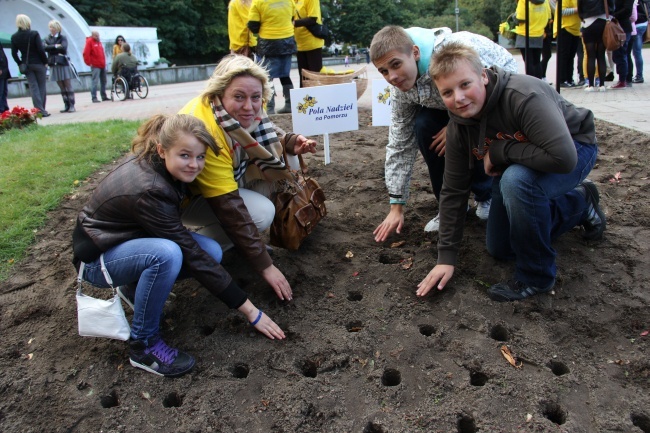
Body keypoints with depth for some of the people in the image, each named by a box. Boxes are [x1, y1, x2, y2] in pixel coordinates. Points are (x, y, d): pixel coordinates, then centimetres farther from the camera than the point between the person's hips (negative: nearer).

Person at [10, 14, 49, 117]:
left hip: (26, 65, 3)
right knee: (42, 87, 6)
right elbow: (41, 50, -15)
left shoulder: (14, 37, 2)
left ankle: (39, 110, -2)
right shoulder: (34, 34, -11)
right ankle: (41, 110, 7)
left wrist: (20, 64, 10)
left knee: (33, 87, 5)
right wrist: (45, 61, -5)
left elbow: (14, 53, 1)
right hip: (38, 63, -3)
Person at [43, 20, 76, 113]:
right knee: (62, 87, 5)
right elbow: (44, 47, -6)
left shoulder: (63, 38, 2)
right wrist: (55, 46, -11)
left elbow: (63, 48, -14)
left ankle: (72, 105, -4)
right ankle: (66, 106, 7)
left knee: (68, 86, -4)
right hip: (54, 66, 4)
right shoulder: (47, 39, 11)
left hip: (63, 64, -4)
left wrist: (50, 48, -6)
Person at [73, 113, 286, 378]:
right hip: (97, 256, -8)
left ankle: (135, 289, 8)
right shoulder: (148, 190, -33)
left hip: (132, 238, 8)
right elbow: (192, 255, -32)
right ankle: (143, 345, -18)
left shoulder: (156, 165, -11)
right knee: (166, 254, -38)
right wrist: (249, 310, -29)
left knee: (212, 251, -13)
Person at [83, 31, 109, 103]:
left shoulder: (99, 42, 17)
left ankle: (104, 96, 22)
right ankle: (94, 97, -9)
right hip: (95, 66, -8)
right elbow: (86, 54, -13)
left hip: (102, 65, 8)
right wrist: (89, 63, -13)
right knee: (95, 82, -10)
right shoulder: (89, 42, -6)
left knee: (103, 81, 13)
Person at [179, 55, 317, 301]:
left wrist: (290, 142, -20)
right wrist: (265, 266, -31)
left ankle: (248, 240, 3)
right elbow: (228, 207, -34)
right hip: (188, 194, -8)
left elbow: (263, 140, 5)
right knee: (261, 213, -27)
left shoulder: (242, 111, -16)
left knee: (285, 159, -7)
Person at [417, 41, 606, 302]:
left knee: (516, 181, -40)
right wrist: (446, 257, -12)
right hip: (517, 164, 7)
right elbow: (454, 191, -11)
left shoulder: (523, 96, -36)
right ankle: (580, 203, 31)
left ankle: (535, 276, -17)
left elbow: (563, 157, -46)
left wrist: (499, 151, -33)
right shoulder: (458, 126, -17)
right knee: (500, 250, 12)